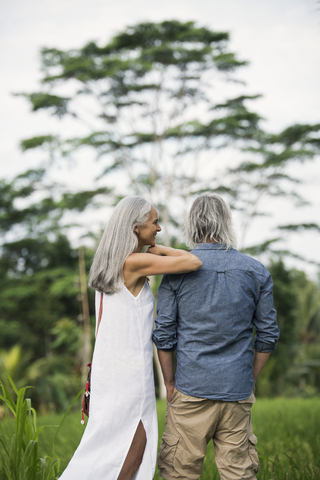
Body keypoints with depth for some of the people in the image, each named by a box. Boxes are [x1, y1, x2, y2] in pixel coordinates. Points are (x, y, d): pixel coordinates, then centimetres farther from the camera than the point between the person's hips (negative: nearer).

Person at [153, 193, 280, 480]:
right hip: (238, 392, 2)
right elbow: (268, 335, 5)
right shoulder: (257, 272, 2)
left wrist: (170, 385, 7)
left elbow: (164, 335, -3)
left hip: (191, 391, -2)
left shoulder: (177, 270, -4)